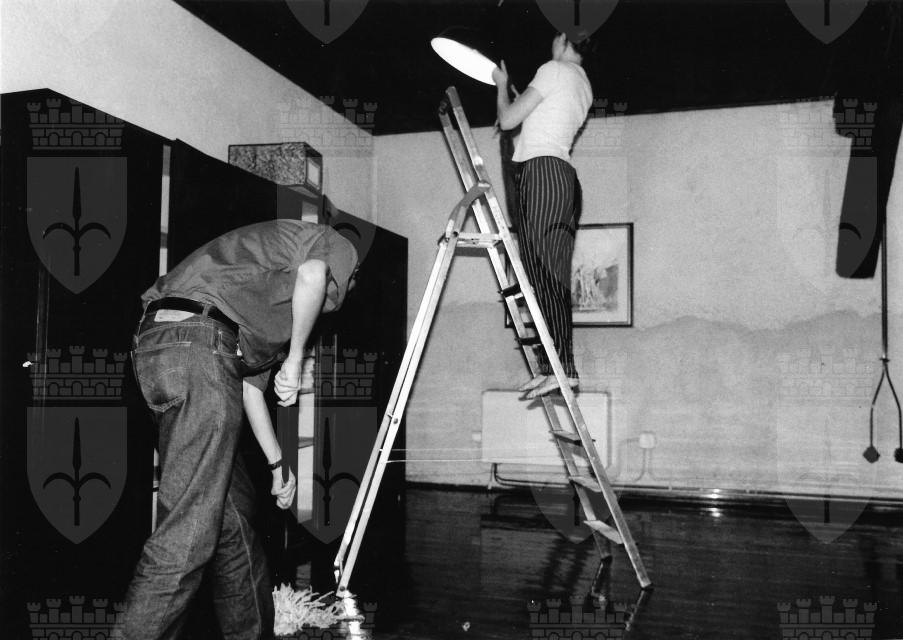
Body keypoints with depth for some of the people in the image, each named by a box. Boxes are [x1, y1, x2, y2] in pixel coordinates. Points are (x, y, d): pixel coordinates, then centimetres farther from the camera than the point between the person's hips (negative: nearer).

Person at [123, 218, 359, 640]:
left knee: (232, 510, 17)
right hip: (199, 341, -10)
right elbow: (311, 276, -12)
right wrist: (295, 358, 0)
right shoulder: (334, 246, 15)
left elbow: (250, 382, 33)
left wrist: (277, 463, 36)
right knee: (189, 531, -10)